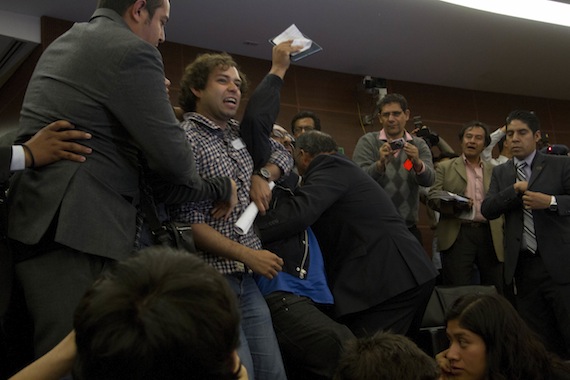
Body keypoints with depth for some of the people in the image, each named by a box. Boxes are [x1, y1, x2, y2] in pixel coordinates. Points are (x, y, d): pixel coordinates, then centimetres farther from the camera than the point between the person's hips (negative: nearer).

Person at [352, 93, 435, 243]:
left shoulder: (419, 145, 7)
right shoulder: (367, 142, 0)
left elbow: (428, 180, -7)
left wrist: (417, 163, -28)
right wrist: (380, 164, -30)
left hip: (408, 228, 3)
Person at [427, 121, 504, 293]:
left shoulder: (494, 171, 18)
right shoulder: (445, 167, 10)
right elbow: (432, 197, 2)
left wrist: (504, 234, 5)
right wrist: (454, 203, -18)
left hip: (490, 236, 3)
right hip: (458, 235, -3)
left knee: (495, 292, 5)